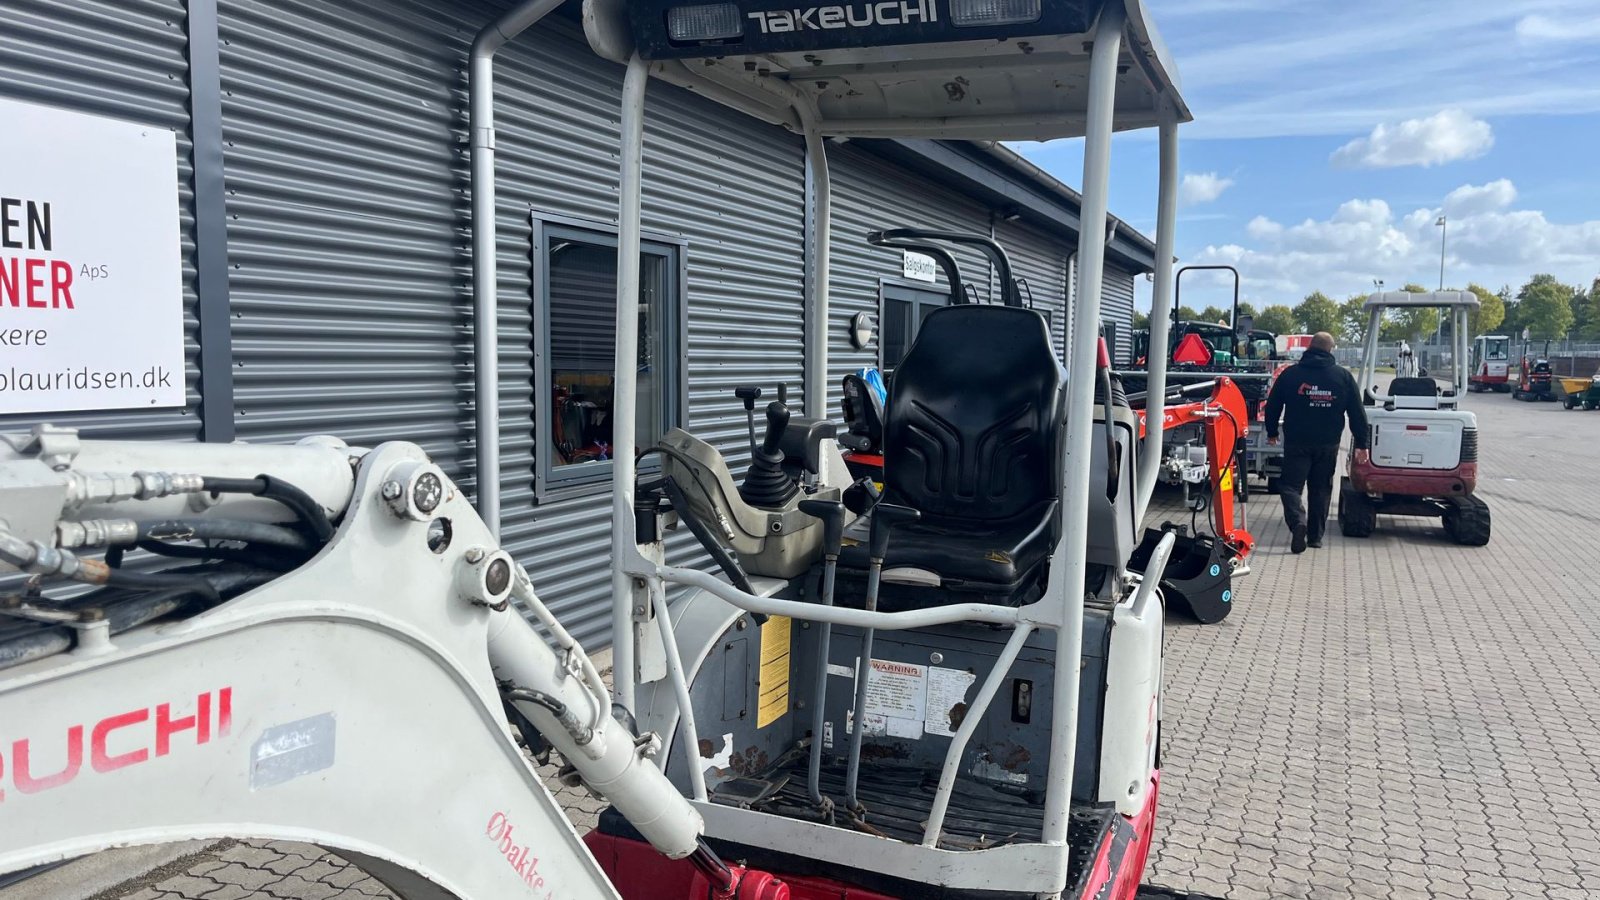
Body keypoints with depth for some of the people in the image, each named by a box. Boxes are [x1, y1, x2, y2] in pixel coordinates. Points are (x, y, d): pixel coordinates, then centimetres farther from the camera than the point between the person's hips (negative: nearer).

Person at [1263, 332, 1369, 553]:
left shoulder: (1290, 373, -2)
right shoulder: (1343, 376, 1)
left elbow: (1273, 406, 5)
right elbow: (1357, 412, 3)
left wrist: (1272, 432, 19)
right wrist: (1361, 443, 9)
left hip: (1297, 442, -2)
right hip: (1328, 444, 2)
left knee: (1290, 485, 2)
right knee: (1321, 489, 13)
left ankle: (1298, 521, -23)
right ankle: (1315, 536, 17)